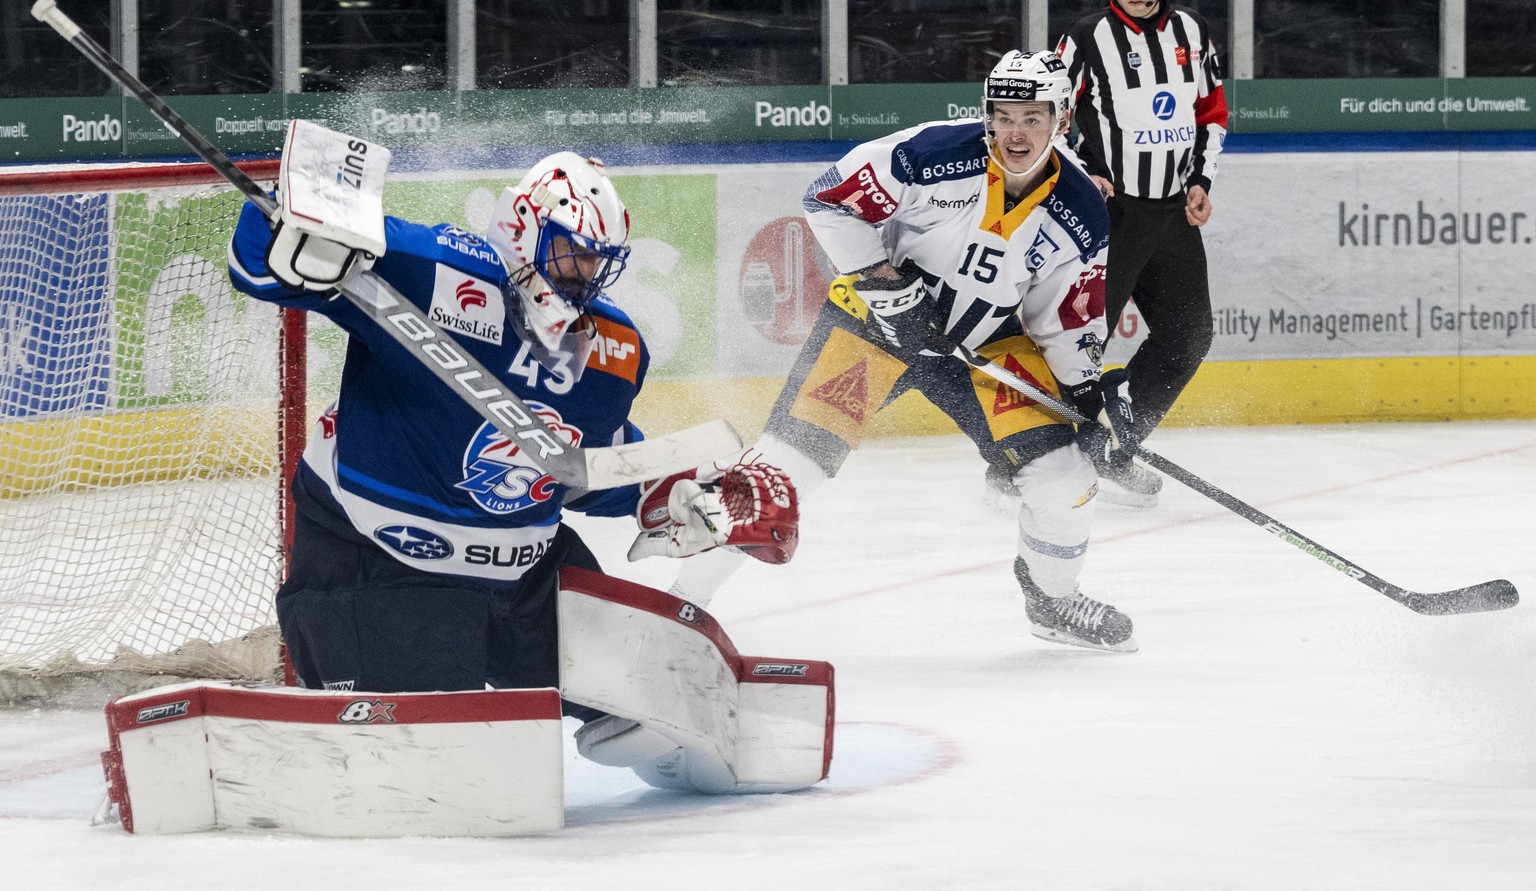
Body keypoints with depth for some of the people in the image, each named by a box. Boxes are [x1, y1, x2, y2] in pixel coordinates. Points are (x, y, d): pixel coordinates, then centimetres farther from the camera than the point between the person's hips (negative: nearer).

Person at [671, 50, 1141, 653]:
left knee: (1063, 466, -7)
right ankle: (688, 592, -7)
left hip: (987, 339, 4)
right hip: (878, 316, -4)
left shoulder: (1080, 218, -10)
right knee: (794, 451, -15)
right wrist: (881, 279, -23)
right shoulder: (936, 154, -23)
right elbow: (830, 199, -17)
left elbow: (1070, 324, 2)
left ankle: (1053, 599, 21)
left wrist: (1088, 396, -8)